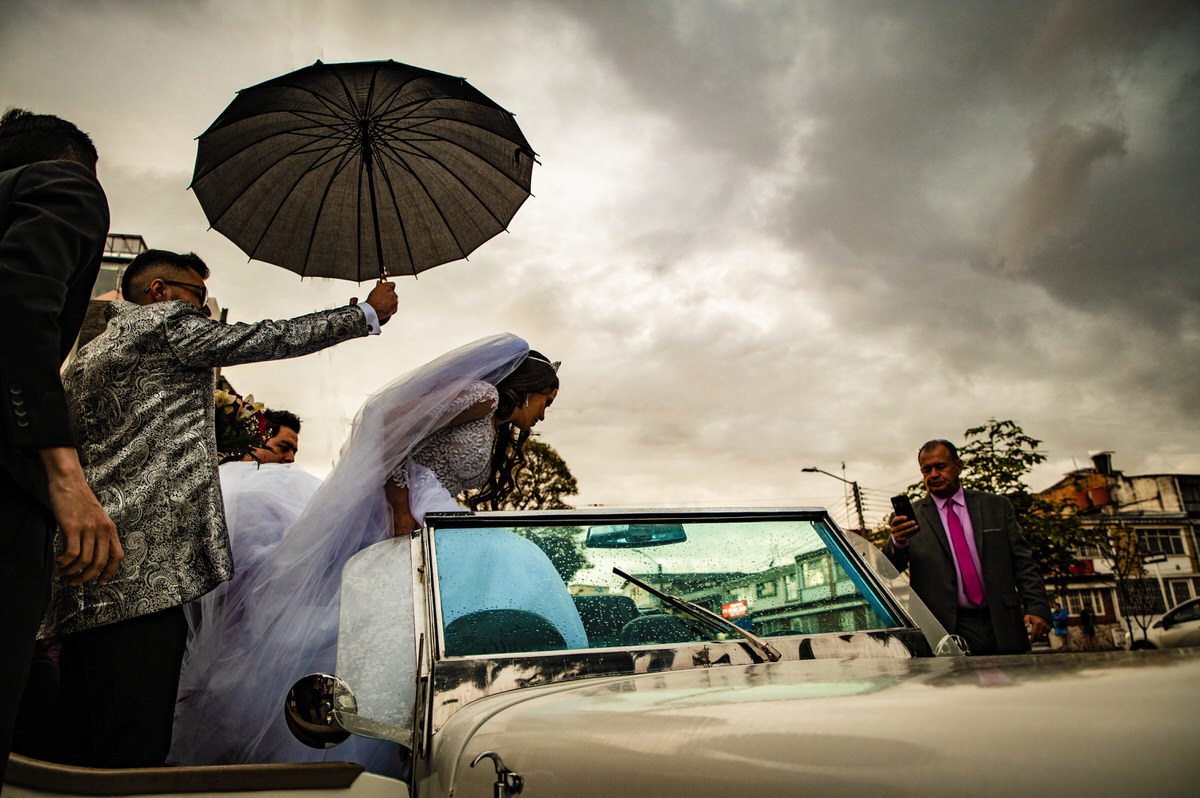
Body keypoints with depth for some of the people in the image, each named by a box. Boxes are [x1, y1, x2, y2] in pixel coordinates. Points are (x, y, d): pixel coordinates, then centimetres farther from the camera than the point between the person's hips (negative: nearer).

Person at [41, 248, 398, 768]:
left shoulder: (86, 355, 27)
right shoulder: (164, 322, -1)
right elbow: (274, 338, 0)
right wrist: (369, 312, 9)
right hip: (143, 569, -10)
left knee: (80, 749, 10)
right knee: (132, 751, -11)